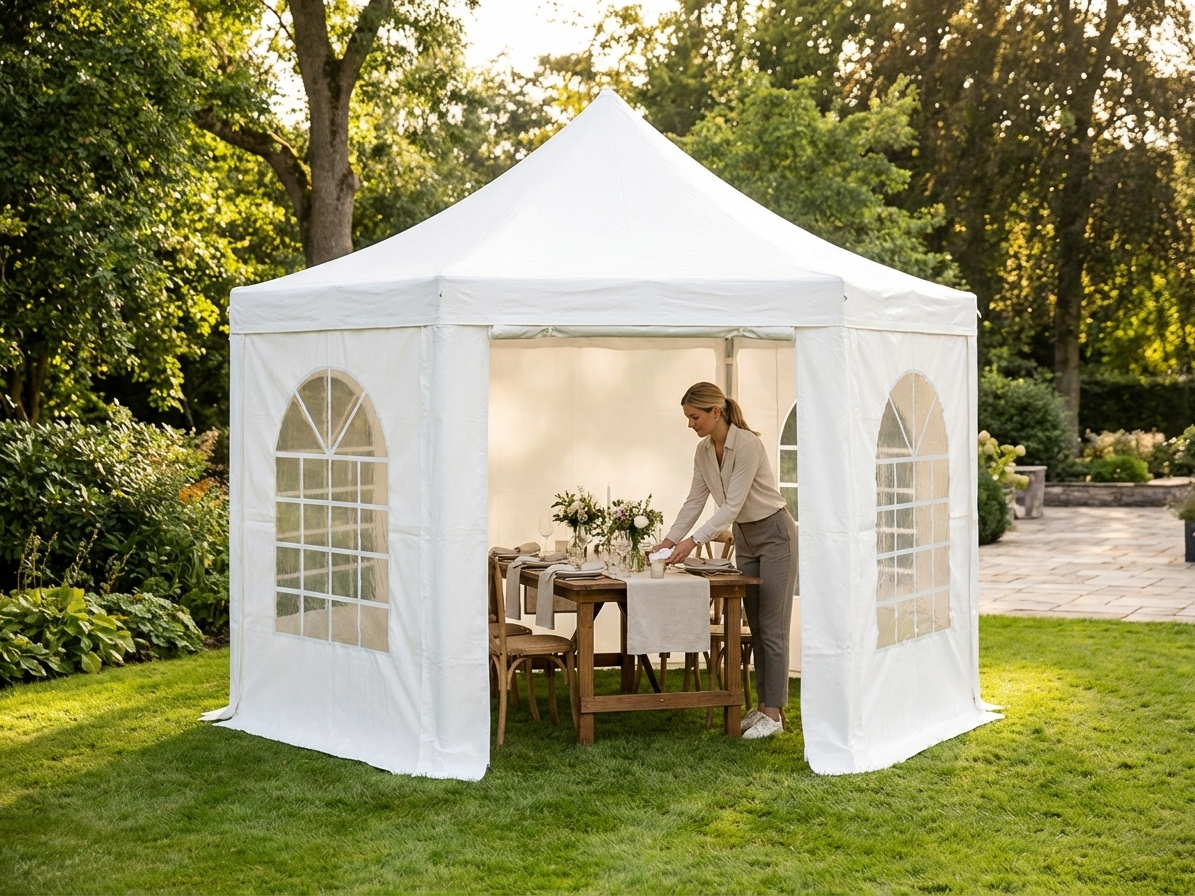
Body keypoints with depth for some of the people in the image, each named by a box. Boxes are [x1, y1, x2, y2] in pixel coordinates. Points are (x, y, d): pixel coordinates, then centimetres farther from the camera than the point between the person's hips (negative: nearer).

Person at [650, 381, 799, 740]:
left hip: (774, 535, -8)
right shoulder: (703, 451, 0)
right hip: (744, 539, 8)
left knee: (772, 628, -7)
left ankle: (773, 714, -3)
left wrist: (693, 541, -32)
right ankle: (763, 706, 15)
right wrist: (670, 539, -6)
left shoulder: (746, 444, -25)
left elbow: (732, 505, -28)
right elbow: (695, 501, 4)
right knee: (756, 627, 10)